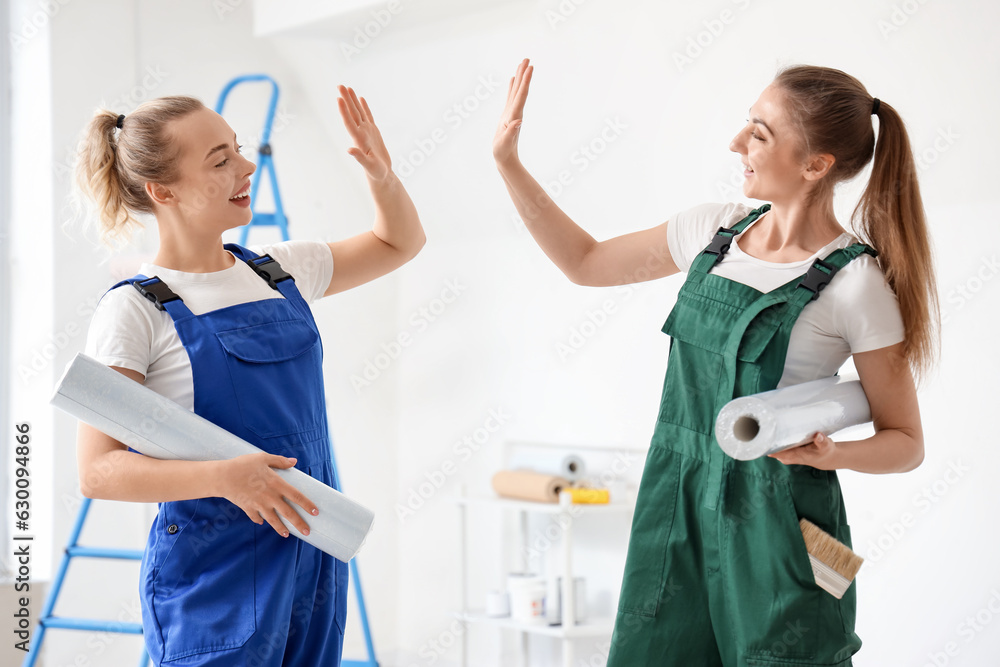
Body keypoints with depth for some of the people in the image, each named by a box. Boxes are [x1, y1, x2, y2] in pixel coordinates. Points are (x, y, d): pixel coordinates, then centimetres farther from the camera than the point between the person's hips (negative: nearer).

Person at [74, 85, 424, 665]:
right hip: (214, 578, -6)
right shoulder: (133, 312, -10)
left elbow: (400, 243, 23)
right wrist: (223, 476, -28)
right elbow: (98, 471, -15)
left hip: (315, 565, 6)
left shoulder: (280, 270, 8)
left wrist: (382, 176, 3)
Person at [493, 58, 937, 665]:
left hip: (774, 522, -5)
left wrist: (829, 454, -24)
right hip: (677, 501, 5)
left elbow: (905, 442, -4)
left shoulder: (856, 283, -11)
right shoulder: (716, 230, 6)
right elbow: (586, 262, 17)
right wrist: (508, 161, 13)